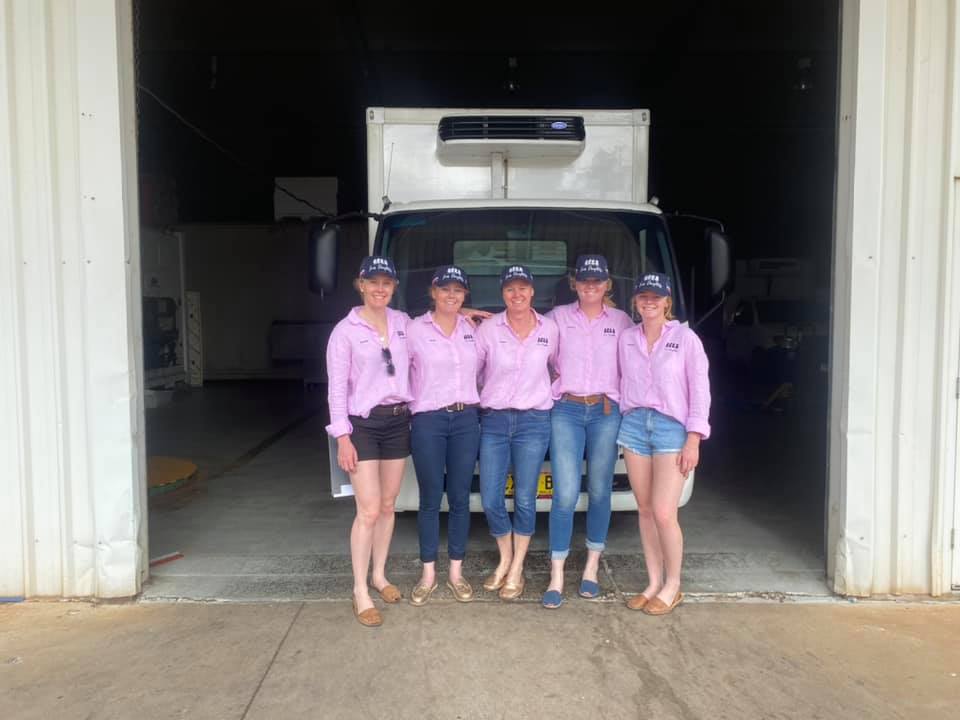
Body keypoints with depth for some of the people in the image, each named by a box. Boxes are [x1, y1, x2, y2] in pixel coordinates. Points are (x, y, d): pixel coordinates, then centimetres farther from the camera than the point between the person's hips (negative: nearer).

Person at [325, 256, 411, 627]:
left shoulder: (403, 322, 6)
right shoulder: (346, 330, -7)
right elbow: (337, 387, -8)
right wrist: (342, 435, -14)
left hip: (399, 420, 5)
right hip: (363, 424, -4)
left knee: (388, 506, 13)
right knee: (369, 511, -7)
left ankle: (379, 575, 29)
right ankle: (360, 592, 6)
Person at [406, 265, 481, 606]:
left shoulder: (473, 329, 8)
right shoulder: (415, 329, -3)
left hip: (466, 419, 3)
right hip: (428, 421, -3)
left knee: (459, 499, 8)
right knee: (430, 500, 5)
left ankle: (456, 572, 21)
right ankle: (428, 574, 19)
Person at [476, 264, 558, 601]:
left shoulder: (549, 328, 2)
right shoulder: (488, 329, -2)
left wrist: (552, 396, 11)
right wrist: (480, 400, 7)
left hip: (534, 421, 0)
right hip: (493, 421, 1)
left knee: (524, 499, 1)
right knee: (490, 500, 2)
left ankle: (516, 569, 20)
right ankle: (505, 559, 27)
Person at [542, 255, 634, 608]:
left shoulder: (621, 320, 8)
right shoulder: (558, 316, 6)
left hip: (606, 412, 1)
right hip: (566, 410, -1)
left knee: (599, 491, 7)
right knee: (566, 494, -7)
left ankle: (592, 568, 22)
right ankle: (556, 577, 2)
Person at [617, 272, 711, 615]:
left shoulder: (685, 338, -3)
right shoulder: (626, 339, 8)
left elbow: (699, 390, -4)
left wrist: (694, 439, -9)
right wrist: (624, 419, 6)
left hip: (671, 427, -4)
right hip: (634, 424, 4)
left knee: (664, 513, -7)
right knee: (645, 510, 8)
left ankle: (672, 586, 13)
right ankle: (654, 583, 20)